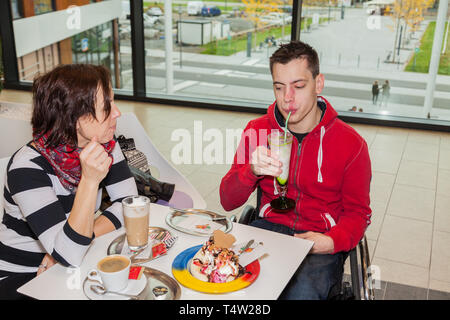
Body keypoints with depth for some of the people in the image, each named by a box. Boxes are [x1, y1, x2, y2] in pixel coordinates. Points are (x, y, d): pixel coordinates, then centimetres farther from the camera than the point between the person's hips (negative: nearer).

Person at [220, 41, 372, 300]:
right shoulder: (257, 130, 2)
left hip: (319, 241, -2)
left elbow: (357, 212, 5)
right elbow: (228, 202, -1)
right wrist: (252, 171, -23)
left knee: (301, 292, -33)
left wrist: (331, 242, -16)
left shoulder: (350, 143, -4)